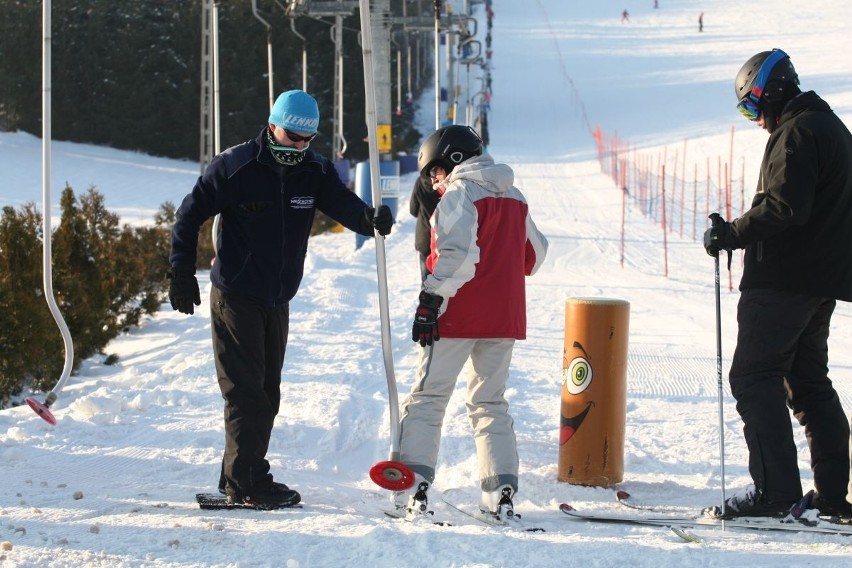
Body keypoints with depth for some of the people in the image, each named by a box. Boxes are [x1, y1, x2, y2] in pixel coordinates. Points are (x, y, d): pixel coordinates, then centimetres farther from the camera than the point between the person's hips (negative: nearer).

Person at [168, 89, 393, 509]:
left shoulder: (315, 172, 2)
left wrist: (370, 219, -36)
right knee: (246, 391, -8)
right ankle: (248, 482, -7)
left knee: (266, 393, 10)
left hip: (277, 301, 6)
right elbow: (190, 215, -7)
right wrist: (182, 273, -10)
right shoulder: (234, 167, -12)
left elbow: (342, 204, -13)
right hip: (235, 297, -6)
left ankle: (238, 479, 18)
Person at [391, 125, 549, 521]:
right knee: (490, 402, 13)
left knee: (427, 397, 1)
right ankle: (501, 493, 2)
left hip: (459, 317, -6)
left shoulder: (459, 196, -9)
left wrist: (431, 302, -21)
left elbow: (456, 254, -20)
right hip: (506, 318, 6)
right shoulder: (514, 199, 13)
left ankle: (414, 488, -7)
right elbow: (534, 254, 23)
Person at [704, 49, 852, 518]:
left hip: (783, 281, -10)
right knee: (808, 380, 14)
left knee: (754, 378, -7)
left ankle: (774, 489, -12)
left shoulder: (797, 133, -14)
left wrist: (733, 234, -16)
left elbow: (785, 207, -25)